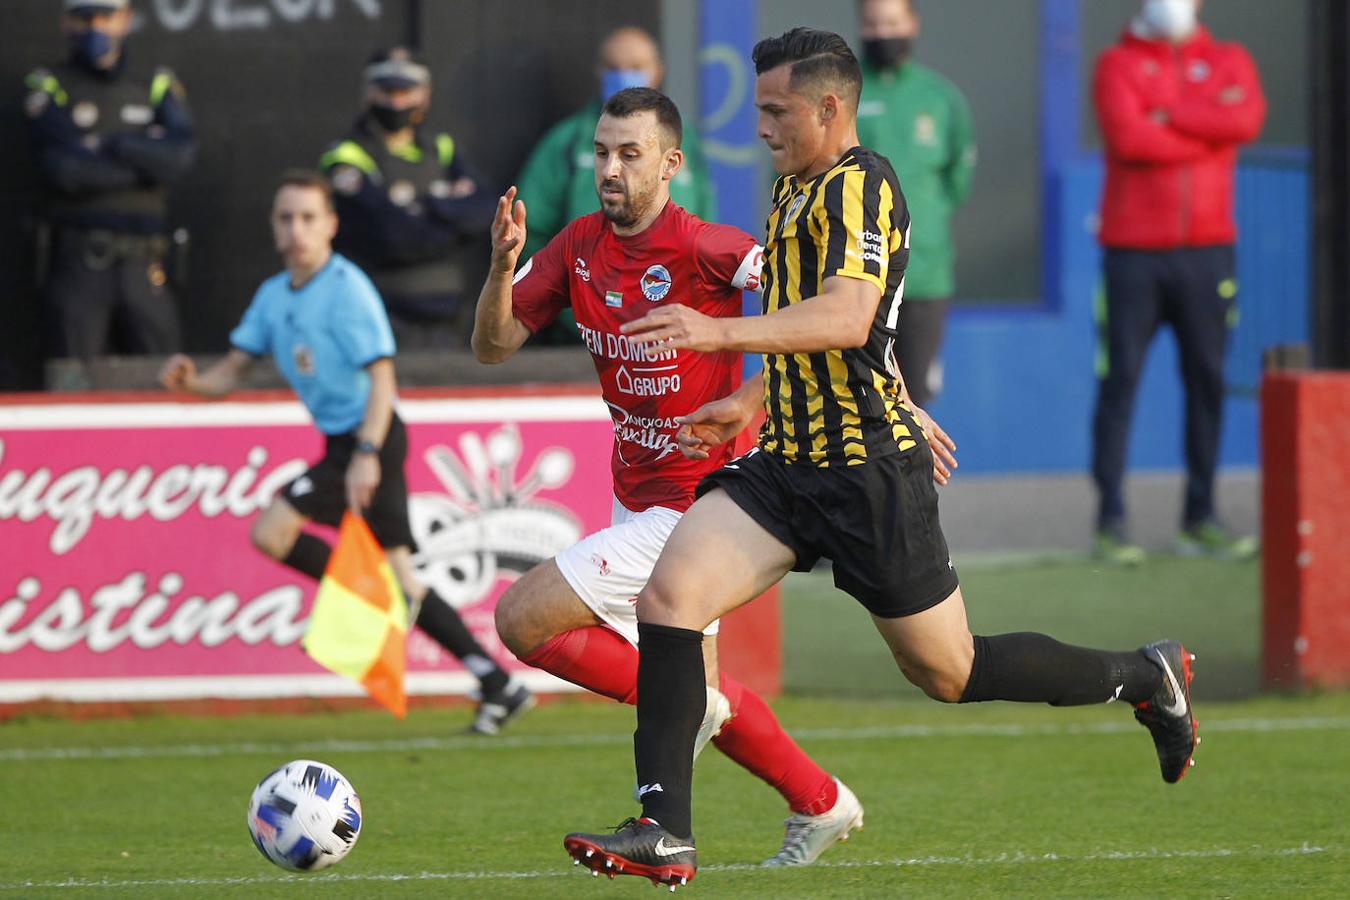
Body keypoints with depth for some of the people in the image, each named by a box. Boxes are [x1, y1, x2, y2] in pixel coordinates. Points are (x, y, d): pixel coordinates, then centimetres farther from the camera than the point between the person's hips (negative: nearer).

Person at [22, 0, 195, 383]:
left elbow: (181, 153, -4)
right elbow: (63, 168, -10)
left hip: (143, 266, 2)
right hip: (78, 263, -2)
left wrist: (108, 146, -8)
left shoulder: (157, 86, 14)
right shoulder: (49, 87, 5)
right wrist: (148, 159, -4)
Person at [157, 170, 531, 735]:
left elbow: (381, 376, -20)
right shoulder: (274, 296, 11)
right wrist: (189, 381, -12)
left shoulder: (347, 289, -13)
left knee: (272, 532, -17)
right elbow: (231, 373, 11)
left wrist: (367, 454, -31)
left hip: (369, 438, -9)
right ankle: (499, 687, 13)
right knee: (400, 578, 9)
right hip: (341, 441, 9)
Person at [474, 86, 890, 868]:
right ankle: (820, 804, 33)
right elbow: (495, 345, -1)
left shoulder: (704, 250, -20)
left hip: (693, 503, -8)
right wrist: (503, 266, -18)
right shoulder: (579, 248, 0)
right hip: (639, 500, 8)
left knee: (523, 621, -15)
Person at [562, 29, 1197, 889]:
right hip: (788, 462, 9)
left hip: (868, 471, -8)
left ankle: (1144, 677, 25)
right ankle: (664, 834, -14)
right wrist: (752, 403, 28)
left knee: (952, 674, 2)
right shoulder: (798, 189, 15)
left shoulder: (859, 186, -15)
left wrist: (724, 332, -41)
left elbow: (848, 317, -31)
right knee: (670, 593, -12)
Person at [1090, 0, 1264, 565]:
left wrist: (1165, 115, -12)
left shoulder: (1228, 62, 11)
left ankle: (1200, 518, 11)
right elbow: (1127, 137, -15)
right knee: (1120, 381, -4)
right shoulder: (1118, 65, 3)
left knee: (1206, 381, 4)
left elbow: (1246, 119, -10)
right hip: (1133, 252, -3)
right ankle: (1110, 520, -2)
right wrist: (1210, 128, -8)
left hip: (1206, 251, 3)